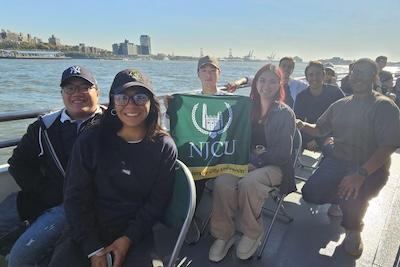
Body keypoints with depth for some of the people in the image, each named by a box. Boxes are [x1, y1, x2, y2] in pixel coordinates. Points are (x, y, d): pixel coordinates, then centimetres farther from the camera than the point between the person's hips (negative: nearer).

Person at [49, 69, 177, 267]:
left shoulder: (164, 147, -6)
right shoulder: (90, 141, -6)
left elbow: (157, 201, -4)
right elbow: (76, 197, -5)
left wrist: (128, 239, -13)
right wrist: (93, 249, -11)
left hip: (136, 231, 0)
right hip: (89, 228, 1)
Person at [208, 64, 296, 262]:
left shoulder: (286, 113, 0)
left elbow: (283, 152, -6)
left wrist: (255, 162, -16)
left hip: (275, 166, -3)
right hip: (247, 162, 3)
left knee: (248, 182, -34)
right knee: (222, 182, -27)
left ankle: (252, 233, -10)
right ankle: (223, 235, -10)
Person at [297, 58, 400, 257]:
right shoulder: (340, 105, 11)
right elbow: (319, 129, 16)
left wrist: (361, 174, -29)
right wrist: (303, 126, -8)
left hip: (370, 168, -4)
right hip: (337, 161, 4)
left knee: (351, 195, -31)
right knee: (310, 193, -15)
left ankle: (353, 230, 6)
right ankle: (339, 199, 21)